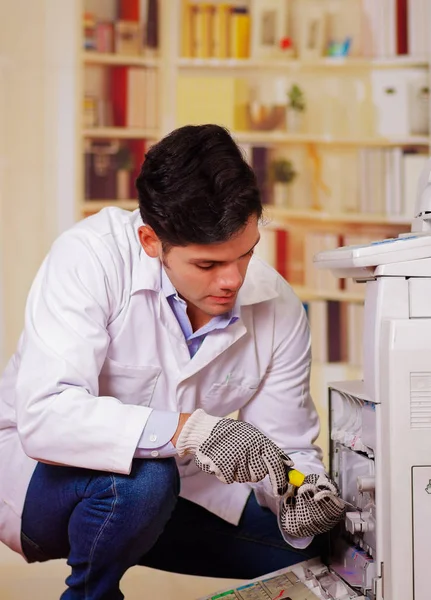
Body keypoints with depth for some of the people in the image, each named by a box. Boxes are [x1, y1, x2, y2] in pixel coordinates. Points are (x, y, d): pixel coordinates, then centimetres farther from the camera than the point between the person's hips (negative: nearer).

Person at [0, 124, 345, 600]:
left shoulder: (279, 310, -13)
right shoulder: (90, 256, -27)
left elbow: (286, 446, -5)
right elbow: (43, 416, -38)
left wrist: (305, 491, -28)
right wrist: (188, 431, -47)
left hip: (169, 487, 5)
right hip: (44, 473, -5)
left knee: (313, 540, -8)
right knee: (140, 477, -37)